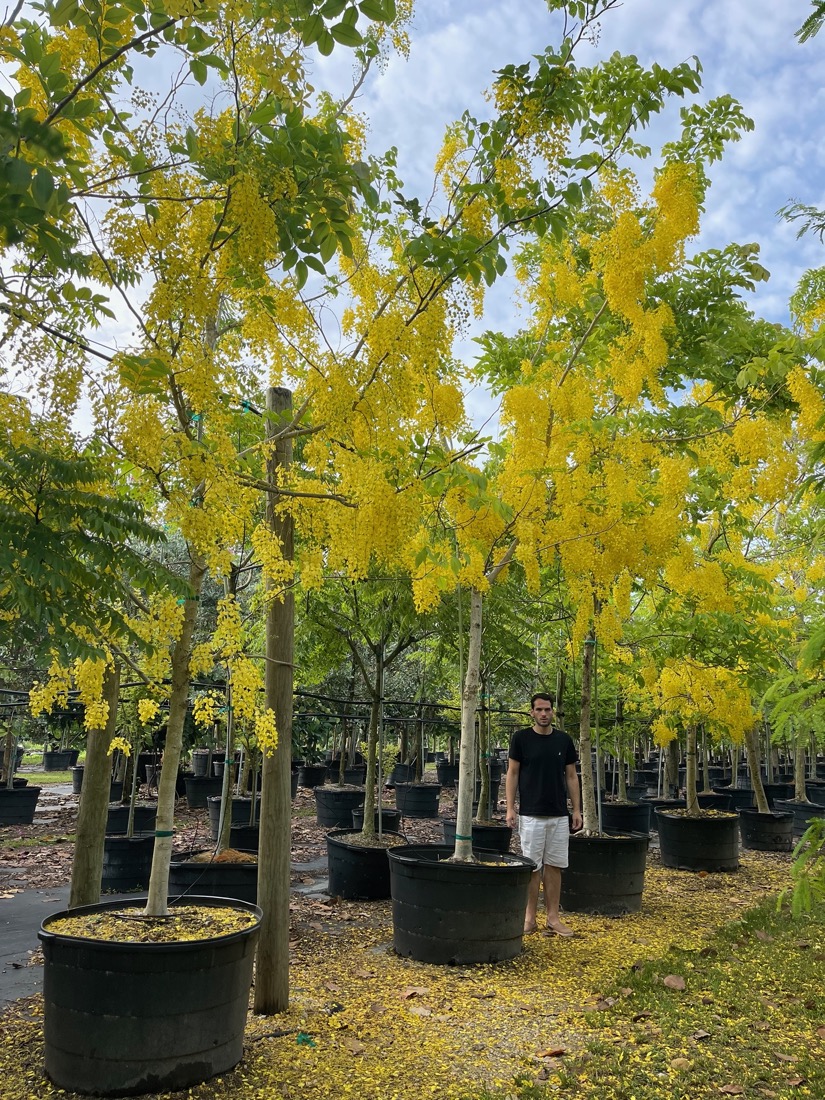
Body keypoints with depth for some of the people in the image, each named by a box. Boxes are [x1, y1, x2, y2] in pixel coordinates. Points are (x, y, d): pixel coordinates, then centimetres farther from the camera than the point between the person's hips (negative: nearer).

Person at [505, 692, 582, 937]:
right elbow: (512, 773, -2)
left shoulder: (564, 740, 5)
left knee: (554, 866, 7)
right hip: (531, 815, -3)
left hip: (559, 815, 3)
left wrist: (577, 809, 4)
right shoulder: (521, 738, -4)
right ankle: (530, 918, 13)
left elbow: (571, 776, 9)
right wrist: (510, 808, -9)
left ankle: (553, 918, 15)